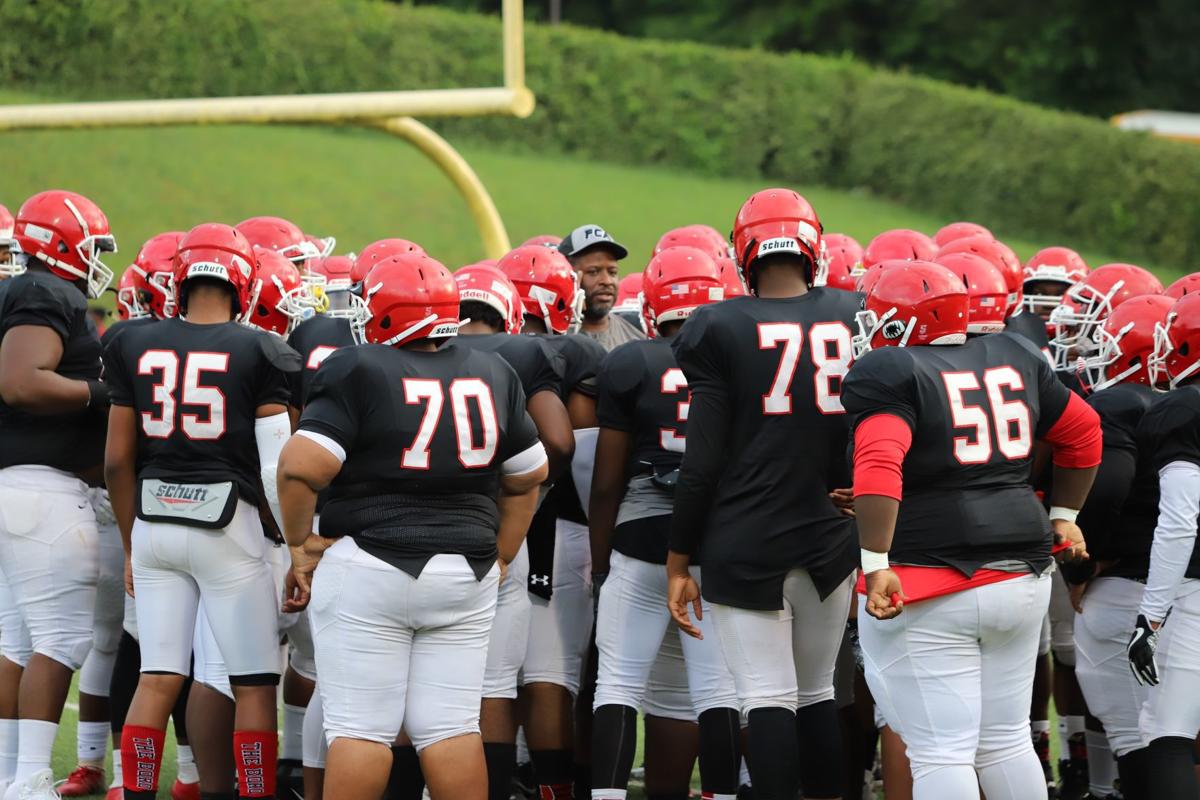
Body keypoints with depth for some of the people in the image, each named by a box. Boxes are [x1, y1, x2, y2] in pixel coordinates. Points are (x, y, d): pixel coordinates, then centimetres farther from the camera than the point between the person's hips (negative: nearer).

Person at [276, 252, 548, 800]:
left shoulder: (359, 373, -10)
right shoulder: (492, 375, 8)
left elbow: (301, 466, -17)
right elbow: (528, 476, 16)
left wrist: (300, 543, -4)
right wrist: (499, 555, 24)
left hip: (370, 571, -5)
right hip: (466, 573, 5)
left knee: (360, 729, -1)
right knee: (451, 727, 7)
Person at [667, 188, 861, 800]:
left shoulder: (721, 330, -6)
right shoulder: (854, 317, 4)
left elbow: (703, 463, -6)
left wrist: (678, 562, 0)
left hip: (746, 543, -3)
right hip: (830, 539, 3)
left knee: (768, 701, -3)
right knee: (817, 696, 15)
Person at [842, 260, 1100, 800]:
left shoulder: (889, 374, -8)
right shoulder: (1012, 360, 12)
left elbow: (878, 467, -23)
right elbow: (1083, 432, 23)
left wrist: (876, 564, -25)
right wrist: (1063, 516, 30)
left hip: (927, 588, -6)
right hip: (1022, 575, 7)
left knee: (941, 753, -5)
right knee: (1005, 741, 15)